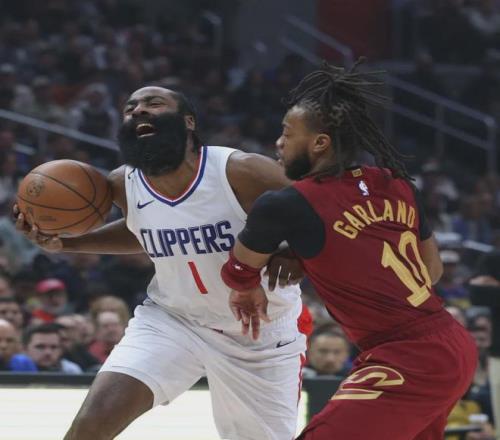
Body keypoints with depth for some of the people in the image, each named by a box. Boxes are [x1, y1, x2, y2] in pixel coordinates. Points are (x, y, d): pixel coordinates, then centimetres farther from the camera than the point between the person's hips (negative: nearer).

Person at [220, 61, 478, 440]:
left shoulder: (285, 206, -9)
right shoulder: (394, 184, 8)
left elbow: (238, 273, 11)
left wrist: (251, 292, 32)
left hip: (408, 363, -8)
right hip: (456, 348, 8)